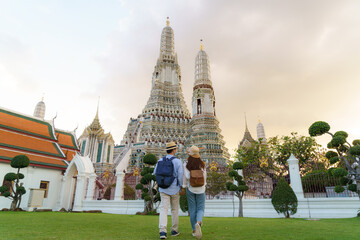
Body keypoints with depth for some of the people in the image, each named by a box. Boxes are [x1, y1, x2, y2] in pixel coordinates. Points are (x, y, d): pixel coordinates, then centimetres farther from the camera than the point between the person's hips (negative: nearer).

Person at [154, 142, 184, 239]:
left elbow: (155, 174, 6)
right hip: (174, 189, -2)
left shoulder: (160, 161, 1)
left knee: (163, 210, -1)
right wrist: (181, 187, 0)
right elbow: (181, 176, -16)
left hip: (163, 189, 2)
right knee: (175, 210, 14)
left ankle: (162, 231, -15)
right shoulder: (178, 161, -11)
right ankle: (174, 231, 25)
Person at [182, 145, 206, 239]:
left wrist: (184, 186, -2)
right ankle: (198, 223, -18)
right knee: (200, 209, 10)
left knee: (192, 210, 11)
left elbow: (186, 177, -14)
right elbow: (204, 177, -1)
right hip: (200, 189, 0)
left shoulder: (186, 165, -12)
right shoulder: (202, 165, -7)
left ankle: (194, 230, 18)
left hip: (190, 189, 0)